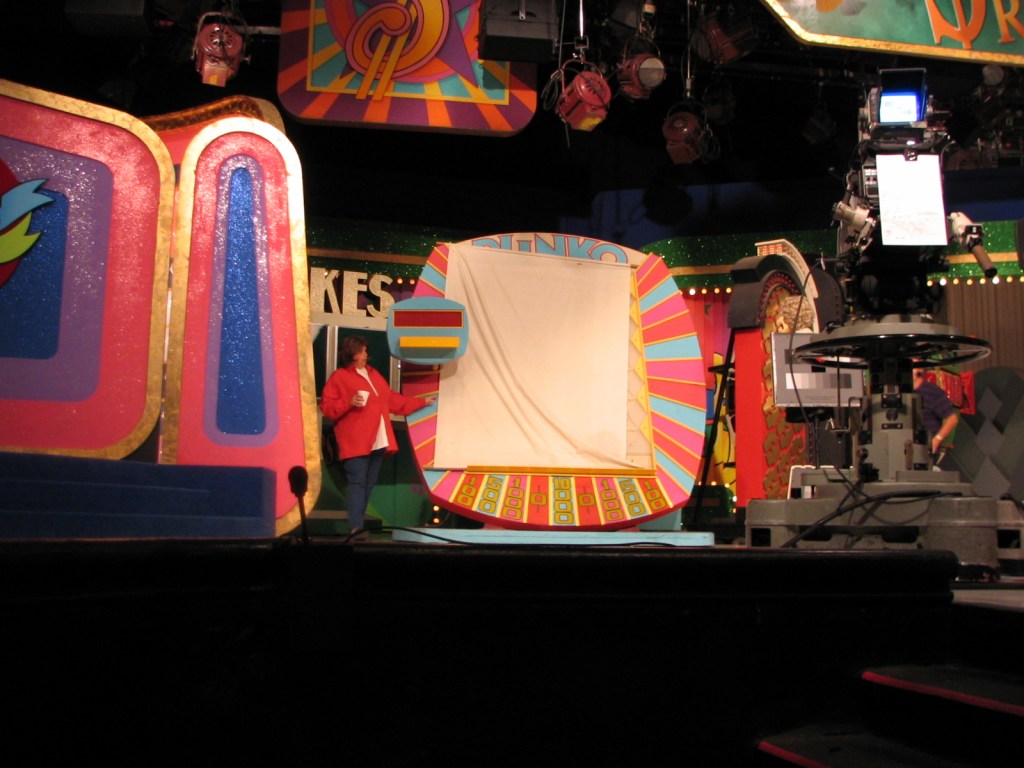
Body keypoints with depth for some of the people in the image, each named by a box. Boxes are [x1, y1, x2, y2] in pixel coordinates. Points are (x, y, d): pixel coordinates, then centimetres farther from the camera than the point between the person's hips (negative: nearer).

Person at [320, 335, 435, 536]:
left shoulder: (373, 374, 20)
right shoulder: (339, 376, -3)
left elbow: (392, 399, 27)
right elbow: (326, 406, -7)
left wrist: (421, 402, 30)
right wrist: (349, 403, -22)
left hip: (378, 441, 8)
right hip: (356, 442, -7)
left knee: (369, 484, 9)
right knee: (357, 483, -13)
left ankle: (360, 522, 15)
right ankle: (355, 528, -16)